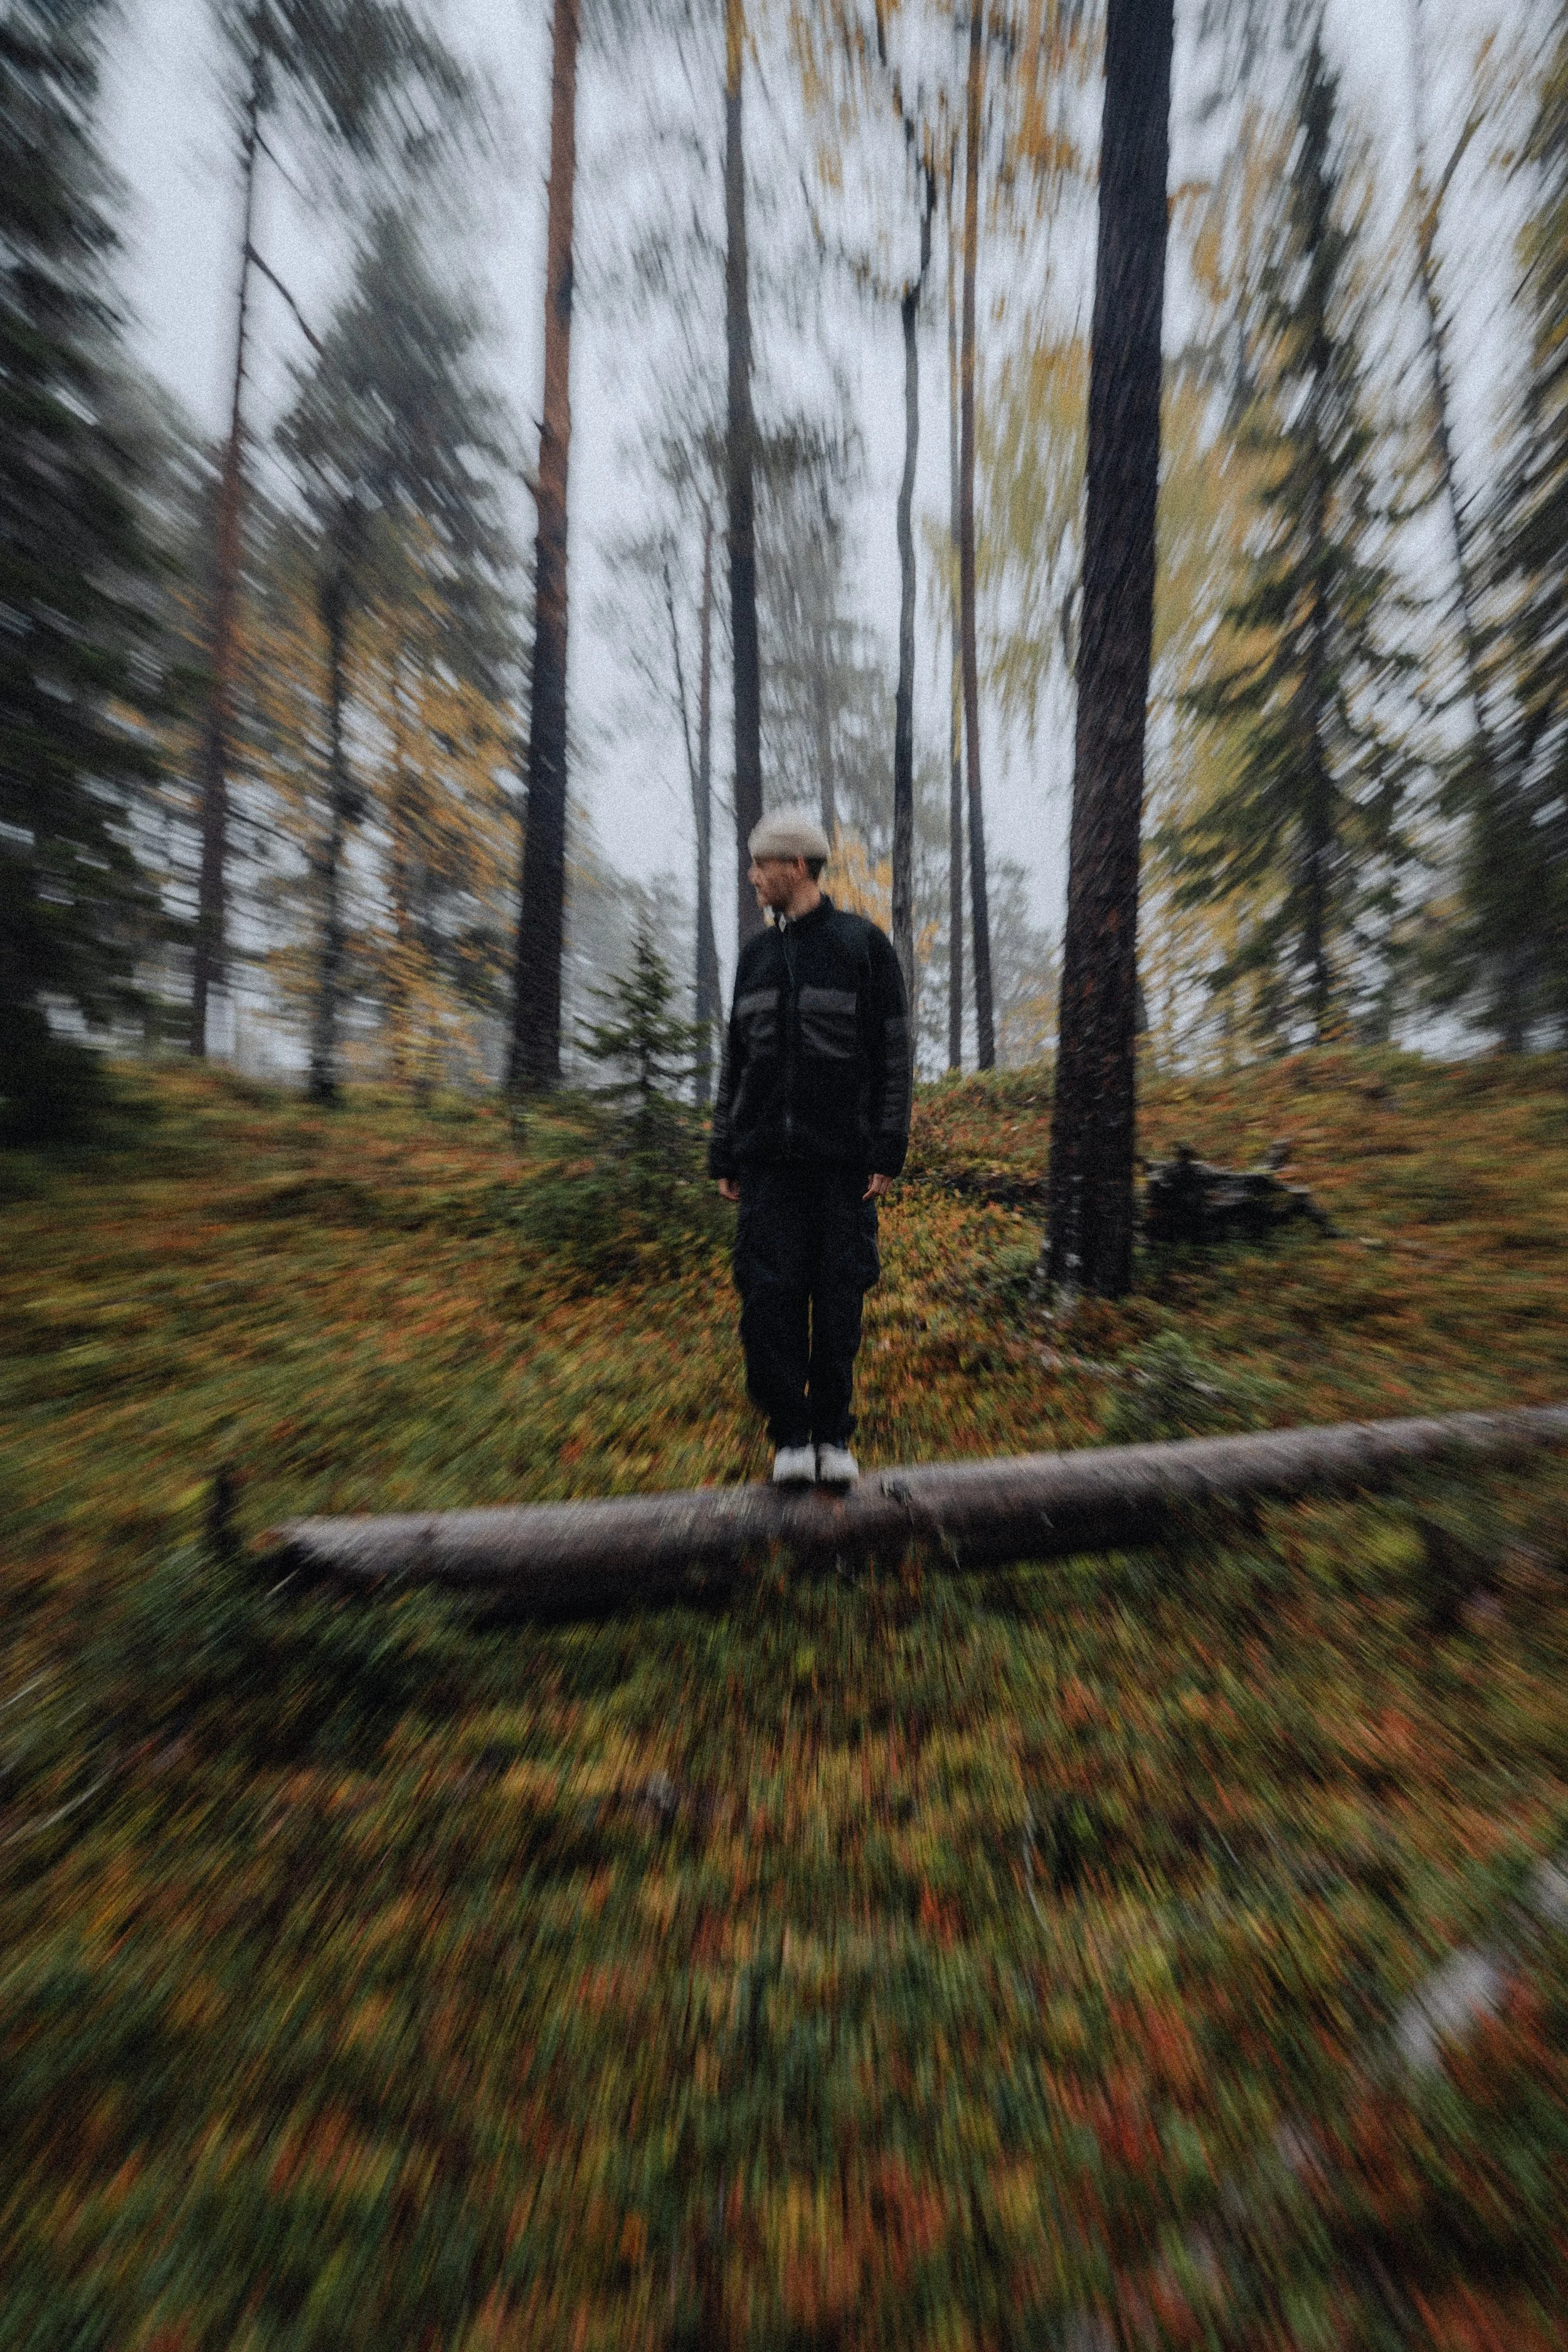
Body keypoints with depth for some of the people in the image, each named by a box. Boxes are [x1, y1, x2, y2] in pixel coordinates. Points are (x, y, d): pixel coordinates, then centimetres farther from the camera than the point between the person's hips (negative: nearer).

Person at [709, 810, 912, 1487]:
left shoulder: (864, 944, 4)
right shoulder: (755, 954, 15)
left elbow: (894, 1054, 0)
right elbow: (736, 1059, 15)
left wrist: (887, 1151, -7)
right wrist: (724, 1156, 10)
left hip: (842, 1157, -3)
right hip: (768, 1158, 3)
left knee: (838, 1297, 2)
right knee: (768, 1294, -4)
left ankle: (833, 1434, 19)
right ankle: (790, 1435, 13)